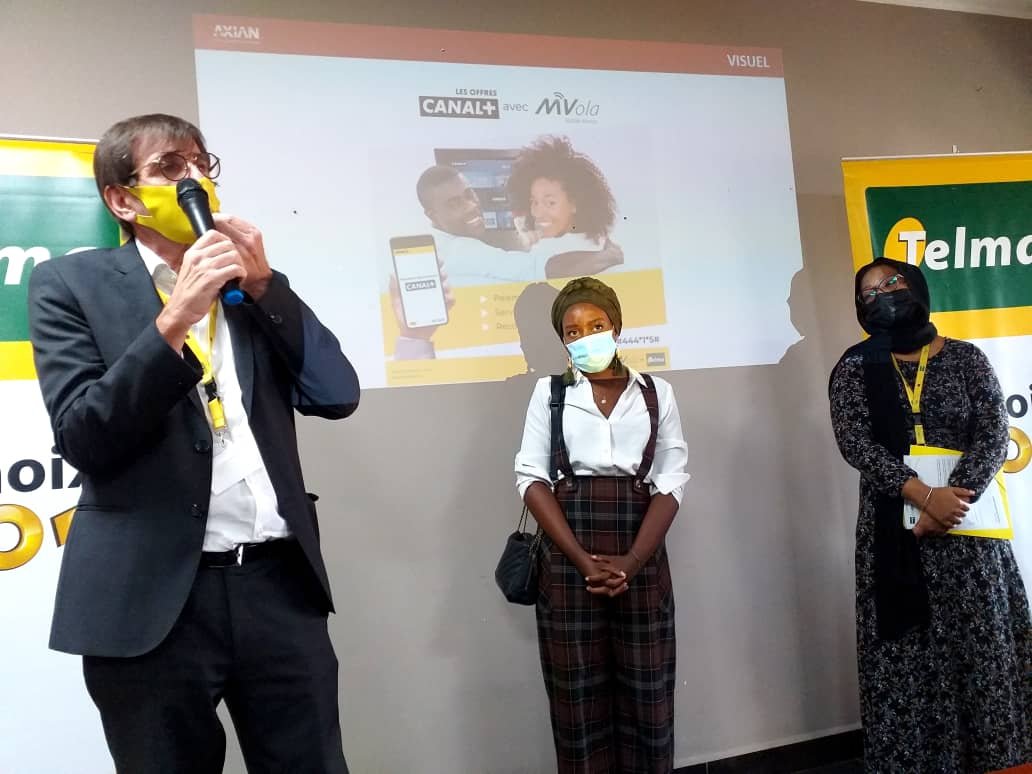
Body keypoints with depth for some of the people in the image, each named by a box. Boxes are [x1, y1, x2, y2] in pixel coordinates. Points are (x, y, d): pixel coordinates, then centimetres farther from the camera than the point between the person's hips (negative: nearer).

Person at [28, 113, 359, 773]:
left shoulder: (251, 285, 13)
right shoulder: (72, 282, 2)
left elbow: (337, 396, 3)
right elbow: (82, 438, -9)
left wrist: (263, 284, -5)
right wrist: (175, 319, -17)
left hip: (279, 582, 3)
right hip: (153, 597, -3)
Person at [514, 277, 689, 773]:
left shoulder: (656, 393, 8)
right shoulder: (550, 391, 6)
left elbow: (670, 482, 1)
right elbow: (531, 477, -2)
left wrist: (631, 561, -12)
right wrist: (583, 560, -12)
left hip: (641, 555, 1)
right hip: (567, 558, 0)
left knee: (646, 691, 4)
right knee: (579, 694, 3)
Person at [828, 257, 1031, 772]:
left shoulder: (966, 359, 6)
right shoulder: (855, 369, 4)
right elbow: (855, 442, -10)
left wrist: (953, 500, -19)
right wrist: (924, 495, -21)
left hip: (967, 523, 1)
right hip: (894, 528, 0)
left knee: (981, 644, 3)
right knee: (906, 653, 1)